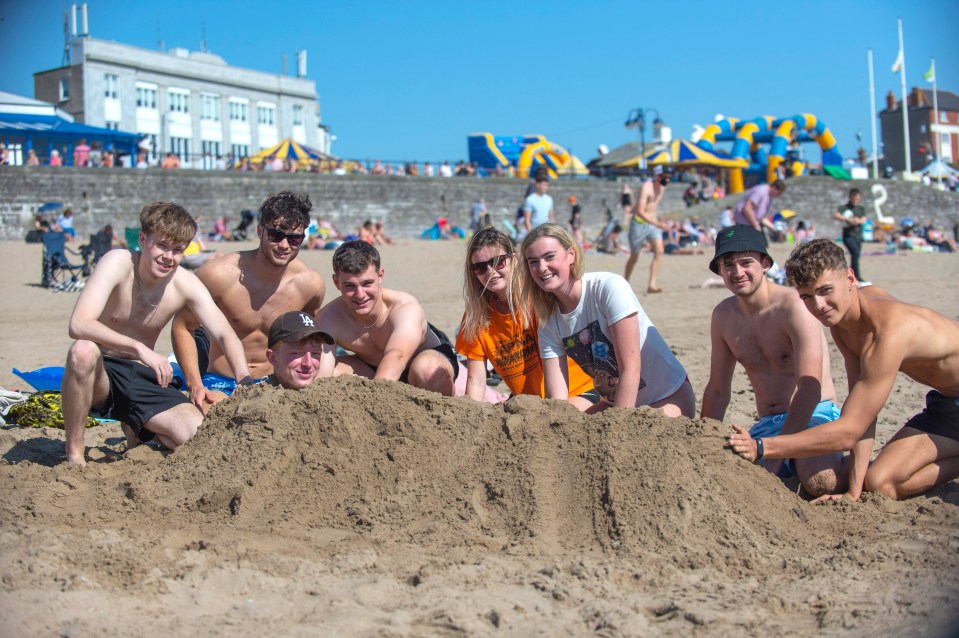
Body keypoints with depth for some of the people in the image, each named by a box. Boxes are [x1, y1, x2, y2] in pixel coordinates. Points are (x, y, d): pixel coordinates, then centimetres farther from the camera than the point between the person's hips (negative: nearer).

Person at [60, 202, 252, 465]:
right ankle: (74, 454, -18)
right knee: (83, 350, -38)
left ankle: (135, 429, 16)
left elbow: (225, 335, -11)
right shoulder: (118, 262, -19)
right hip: (100, 374, -3)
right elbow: (79, 325, -32)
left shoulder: (186, 284, -7)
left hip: (143, 377, 3)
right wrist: (140, 349, -43)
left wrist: (245, 382, -31)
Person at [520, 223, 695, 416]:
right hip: (615, 404, 6)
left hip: (669, 397, -6)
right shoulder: (548, 326, -3)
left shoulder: (610, 287, -21)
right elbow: (556, 401, -8)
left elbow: (630, 367, -23)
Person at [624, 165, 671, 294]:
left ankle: (651, 285, -16)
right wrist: (657, 224, -38)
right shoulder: (646, 187, -20)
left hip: (652, 223, 6)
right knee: (634, 257, 4)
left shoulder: (662, 188, 5)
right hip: (639, 223, -6)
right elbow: (640, 211, -28)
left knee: (659, 251, -14)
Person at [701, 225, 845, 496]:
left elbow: (810, 388, -22)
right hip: (768, 425, 5)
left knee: (819, 482, -35)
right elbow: (717, 391, 14)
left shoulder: (794, 306, -15)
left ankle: (845, 464, 1)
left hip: (815, 415, -5)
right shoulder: (723, 316, 6)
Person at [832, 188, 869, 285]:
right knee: (855, 252, -24)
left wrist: (859, 221, -22)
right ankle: (857, 276, -28)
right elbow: (835, 215, -19)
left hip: (858, 236, 6)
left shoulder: (861, 209, 15)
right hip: (848, 236, -6)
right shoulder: (844, 207, -2)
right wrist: (849, 220, -27)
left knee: (855, 256, 6)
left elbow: (864, 219, 1)